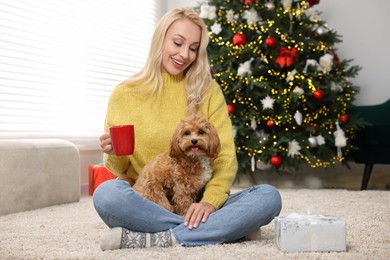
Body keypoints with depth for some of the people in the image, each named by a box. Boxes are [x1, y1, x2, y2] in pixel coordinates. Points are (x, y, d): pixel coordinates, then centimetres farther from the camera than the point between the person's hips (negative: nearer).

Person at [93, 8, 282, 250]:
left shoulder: (208, 91, 5)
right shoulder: (125, 94, 3)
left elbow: (225, 157, -2)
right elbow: (119, 168, 8)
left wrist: (210, 201, -20)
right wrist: (115, 156, -17)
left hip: (195, 206, 2)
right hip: (144, 205, -1)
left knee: (269, 196, -23)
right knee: (107, 194, -34)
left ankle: (158, 240, -27)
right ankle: (222, 227, -24)